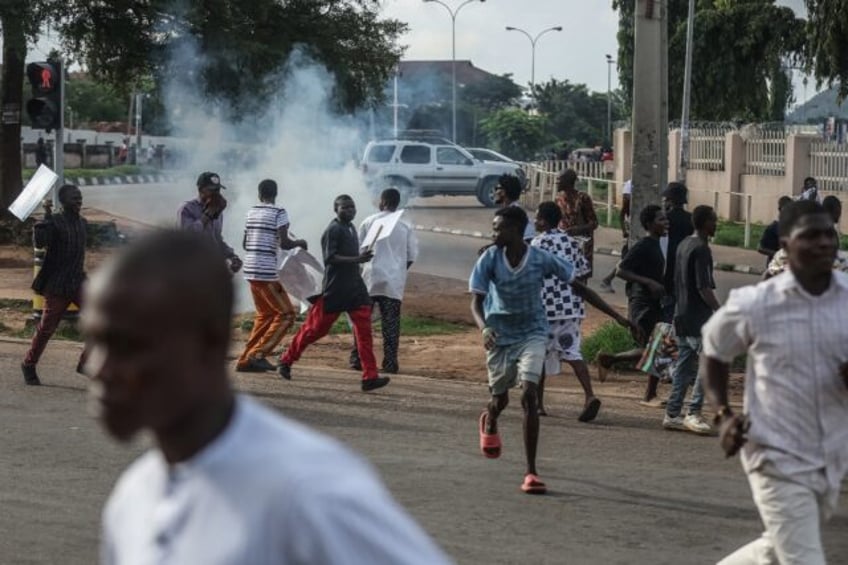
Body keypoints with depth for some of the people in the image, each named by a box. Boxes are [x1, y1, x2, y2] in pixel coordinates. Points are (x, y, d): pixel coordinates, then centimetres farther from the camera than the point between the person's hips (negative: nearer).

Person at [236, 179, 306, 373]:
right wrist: (299, 243, 4)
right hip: (267, 272, -7)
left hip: (250, 270, 7)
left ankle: (245, 359, 15)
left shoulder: (251, 212, 12)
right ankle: (258, 354, -9)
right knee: (286, 314, 1)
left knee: (265, 315, 19)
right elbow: (284, 243, -16)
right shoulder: (279, 213, -8)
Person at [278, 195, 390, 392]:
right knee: (316, 327, 2)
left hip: (355, 287, 8)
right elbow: (329, 258, -21)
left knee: (364, 329, -6)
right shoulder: (333, 230, -12)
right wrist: (357, 259, -26)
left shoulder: (351, 228, 15)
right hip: (334, 289, -8)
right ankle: (285, 361, 22)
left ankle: (370, 377, -11)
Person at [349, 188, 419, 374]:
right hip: (394, 282, 1)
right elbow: (412, 256, 3)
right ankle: (390, 363, 0)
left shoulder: (369, 222, -1)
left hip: (371, 277, -1)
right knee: (391, 322, 3)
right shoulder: (405, 227, 2)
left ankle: (357, 359, 7)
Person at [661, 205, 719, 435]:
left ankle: (672, 414, 12)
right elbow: (704, 288, -20)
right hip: (699, 318, -9)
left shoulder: (684, 245, 13)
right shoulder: (701, 250, -16)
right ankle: (694, 414, -8)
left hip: (682, 315, 9)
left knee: (683, 366, 11)